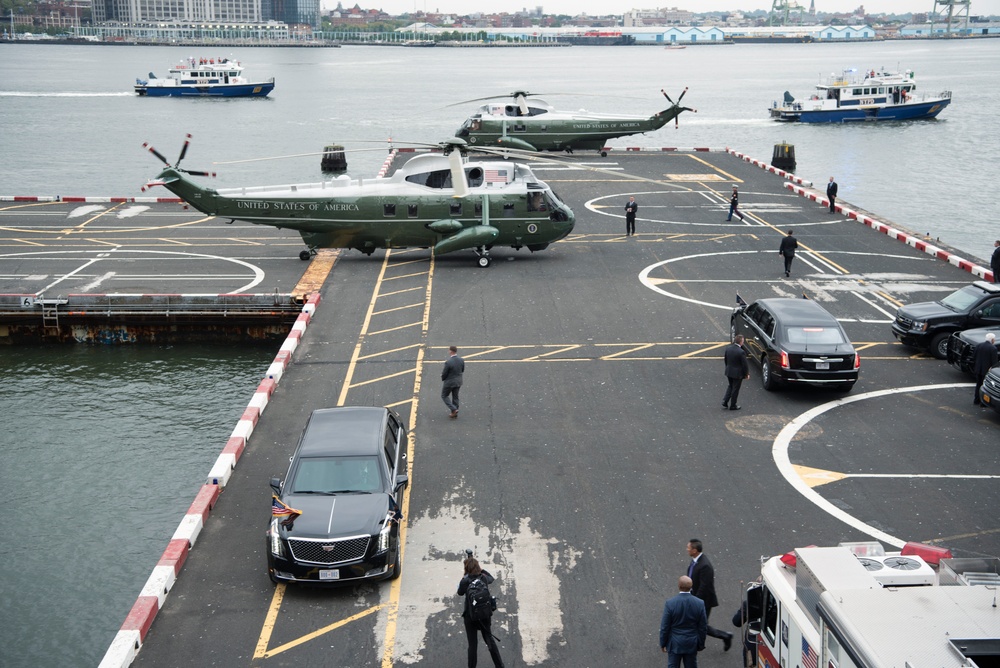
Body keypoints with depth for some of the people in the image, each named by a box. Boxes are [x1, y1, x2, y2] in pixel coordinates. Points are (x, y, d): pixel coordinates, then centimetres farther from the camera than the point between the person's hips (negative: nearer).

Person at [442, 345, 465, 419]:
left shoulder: (448, 362, -27)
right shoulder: (461, 360, -9)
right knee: (455, 397, 20)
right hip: (458, 382, 6)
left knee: (444, 396, 15)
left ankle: (453, 409, 1)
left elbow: (444, 373, -17)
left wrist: (442, 378, 4)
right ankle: (455, 413, 28)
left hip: (449, 382, -6)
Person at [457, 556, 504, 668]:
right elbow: (491, 579, 19)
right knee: (489, 639, 17)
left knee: (473, 644, 3)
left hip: (470, 616, -4)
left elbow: (460, 593, 3)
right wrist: (482, 570, 21)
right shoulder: (484, 578, -5)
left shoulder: (465, 581, -16)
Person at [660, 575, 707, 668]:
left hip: (674, 644, -2)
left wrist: (663, 643, 3)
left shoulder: (670, 603, -19)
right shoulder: (700, 603, -14)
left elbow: (664, 627, -12)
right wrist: (700, 644, 9)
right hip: (691, 644, 2)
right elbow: (703, 627, -5)